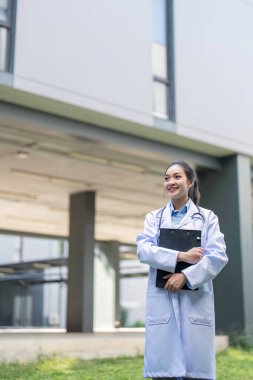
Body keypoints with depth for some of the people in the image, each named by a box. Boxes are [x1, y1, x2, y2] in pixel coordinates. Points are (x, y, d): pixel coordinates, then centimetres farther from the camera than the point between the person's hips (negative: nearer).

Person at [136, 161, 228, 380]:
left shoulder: (207, 217, 12)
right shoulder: (154, 218, 15)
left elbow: (218, 256, -1)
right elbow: (143, 250, -1)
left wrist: (185, 276, -13)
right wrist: (181, 256, -14)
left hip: (196, 300, -1)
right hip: (162, 299, 1)